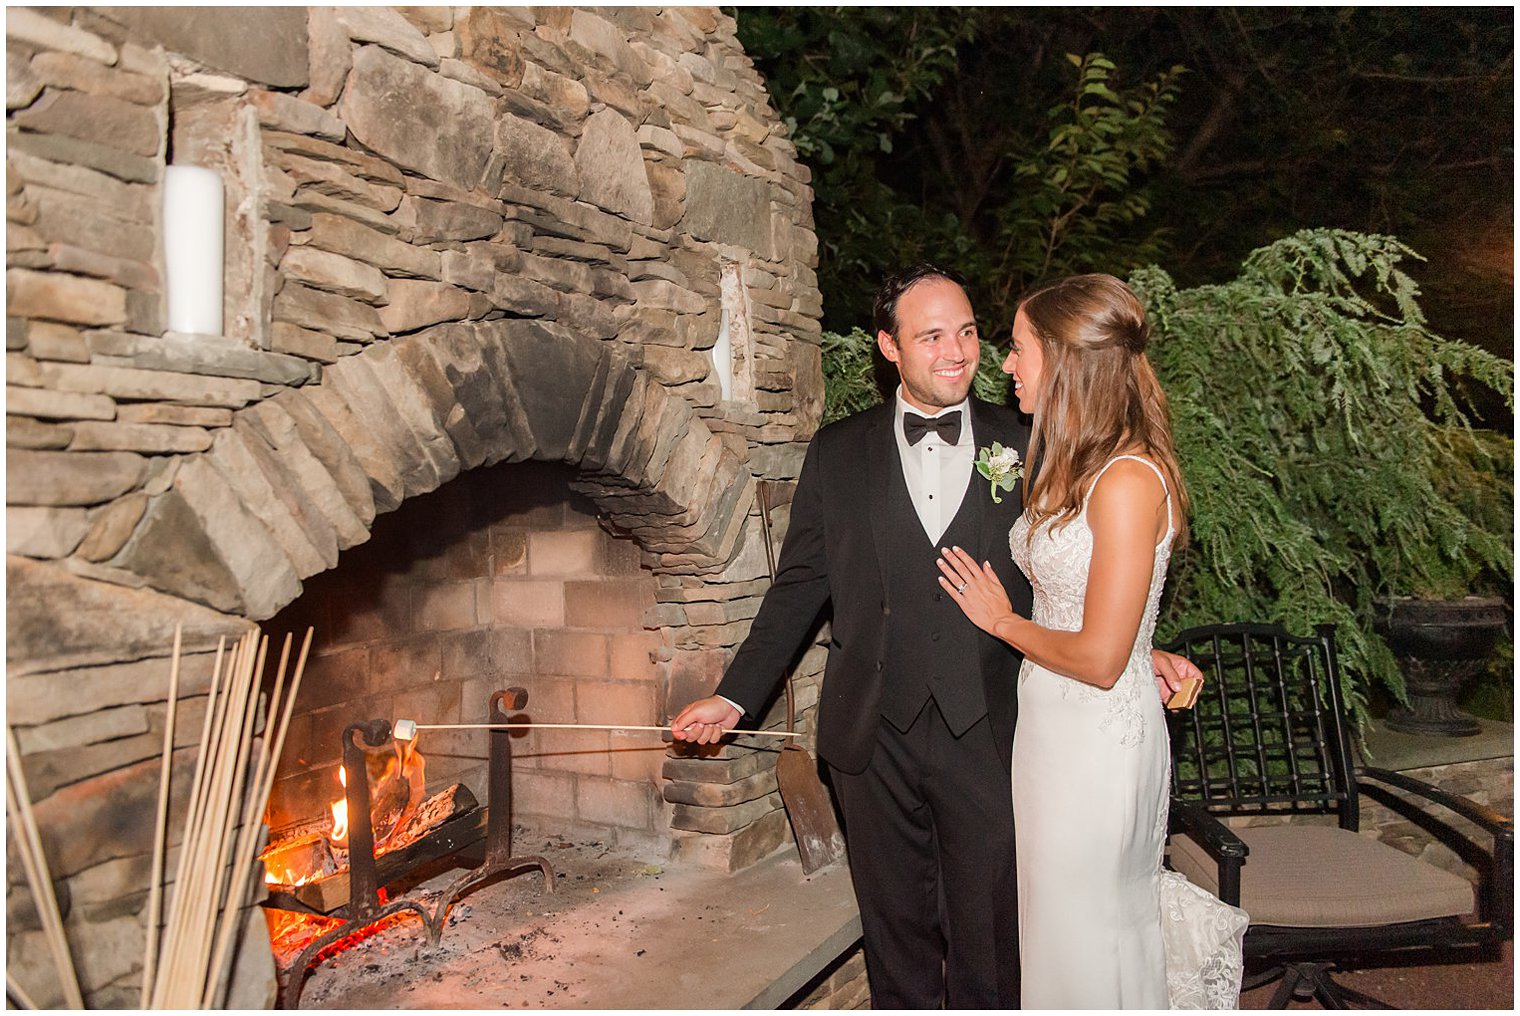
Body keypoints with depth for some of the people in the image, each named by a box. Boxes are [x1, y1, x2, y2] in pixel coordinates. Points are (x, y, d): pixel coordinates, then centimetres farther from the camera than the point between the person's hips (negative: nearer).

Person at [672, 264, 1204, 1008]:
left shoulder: (1025, 448, 1)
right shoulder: (837, 452, 2)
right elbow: (800, 585, 5)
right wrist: (735, 696, 1)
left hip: (988, 735, 0)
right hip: (873, 735, 1)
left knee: (990, 941, 12)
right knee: (896, 933, 17)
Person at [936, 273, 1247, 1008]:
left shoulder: (1128, 480, -24)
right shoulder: (1071, 463, 4)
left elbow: (1100, 659, -23)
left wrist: (1001, 619, -11)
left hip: (1099, 733, -8)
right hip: (1050, 719, 8)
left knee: (1084, 927, 12)